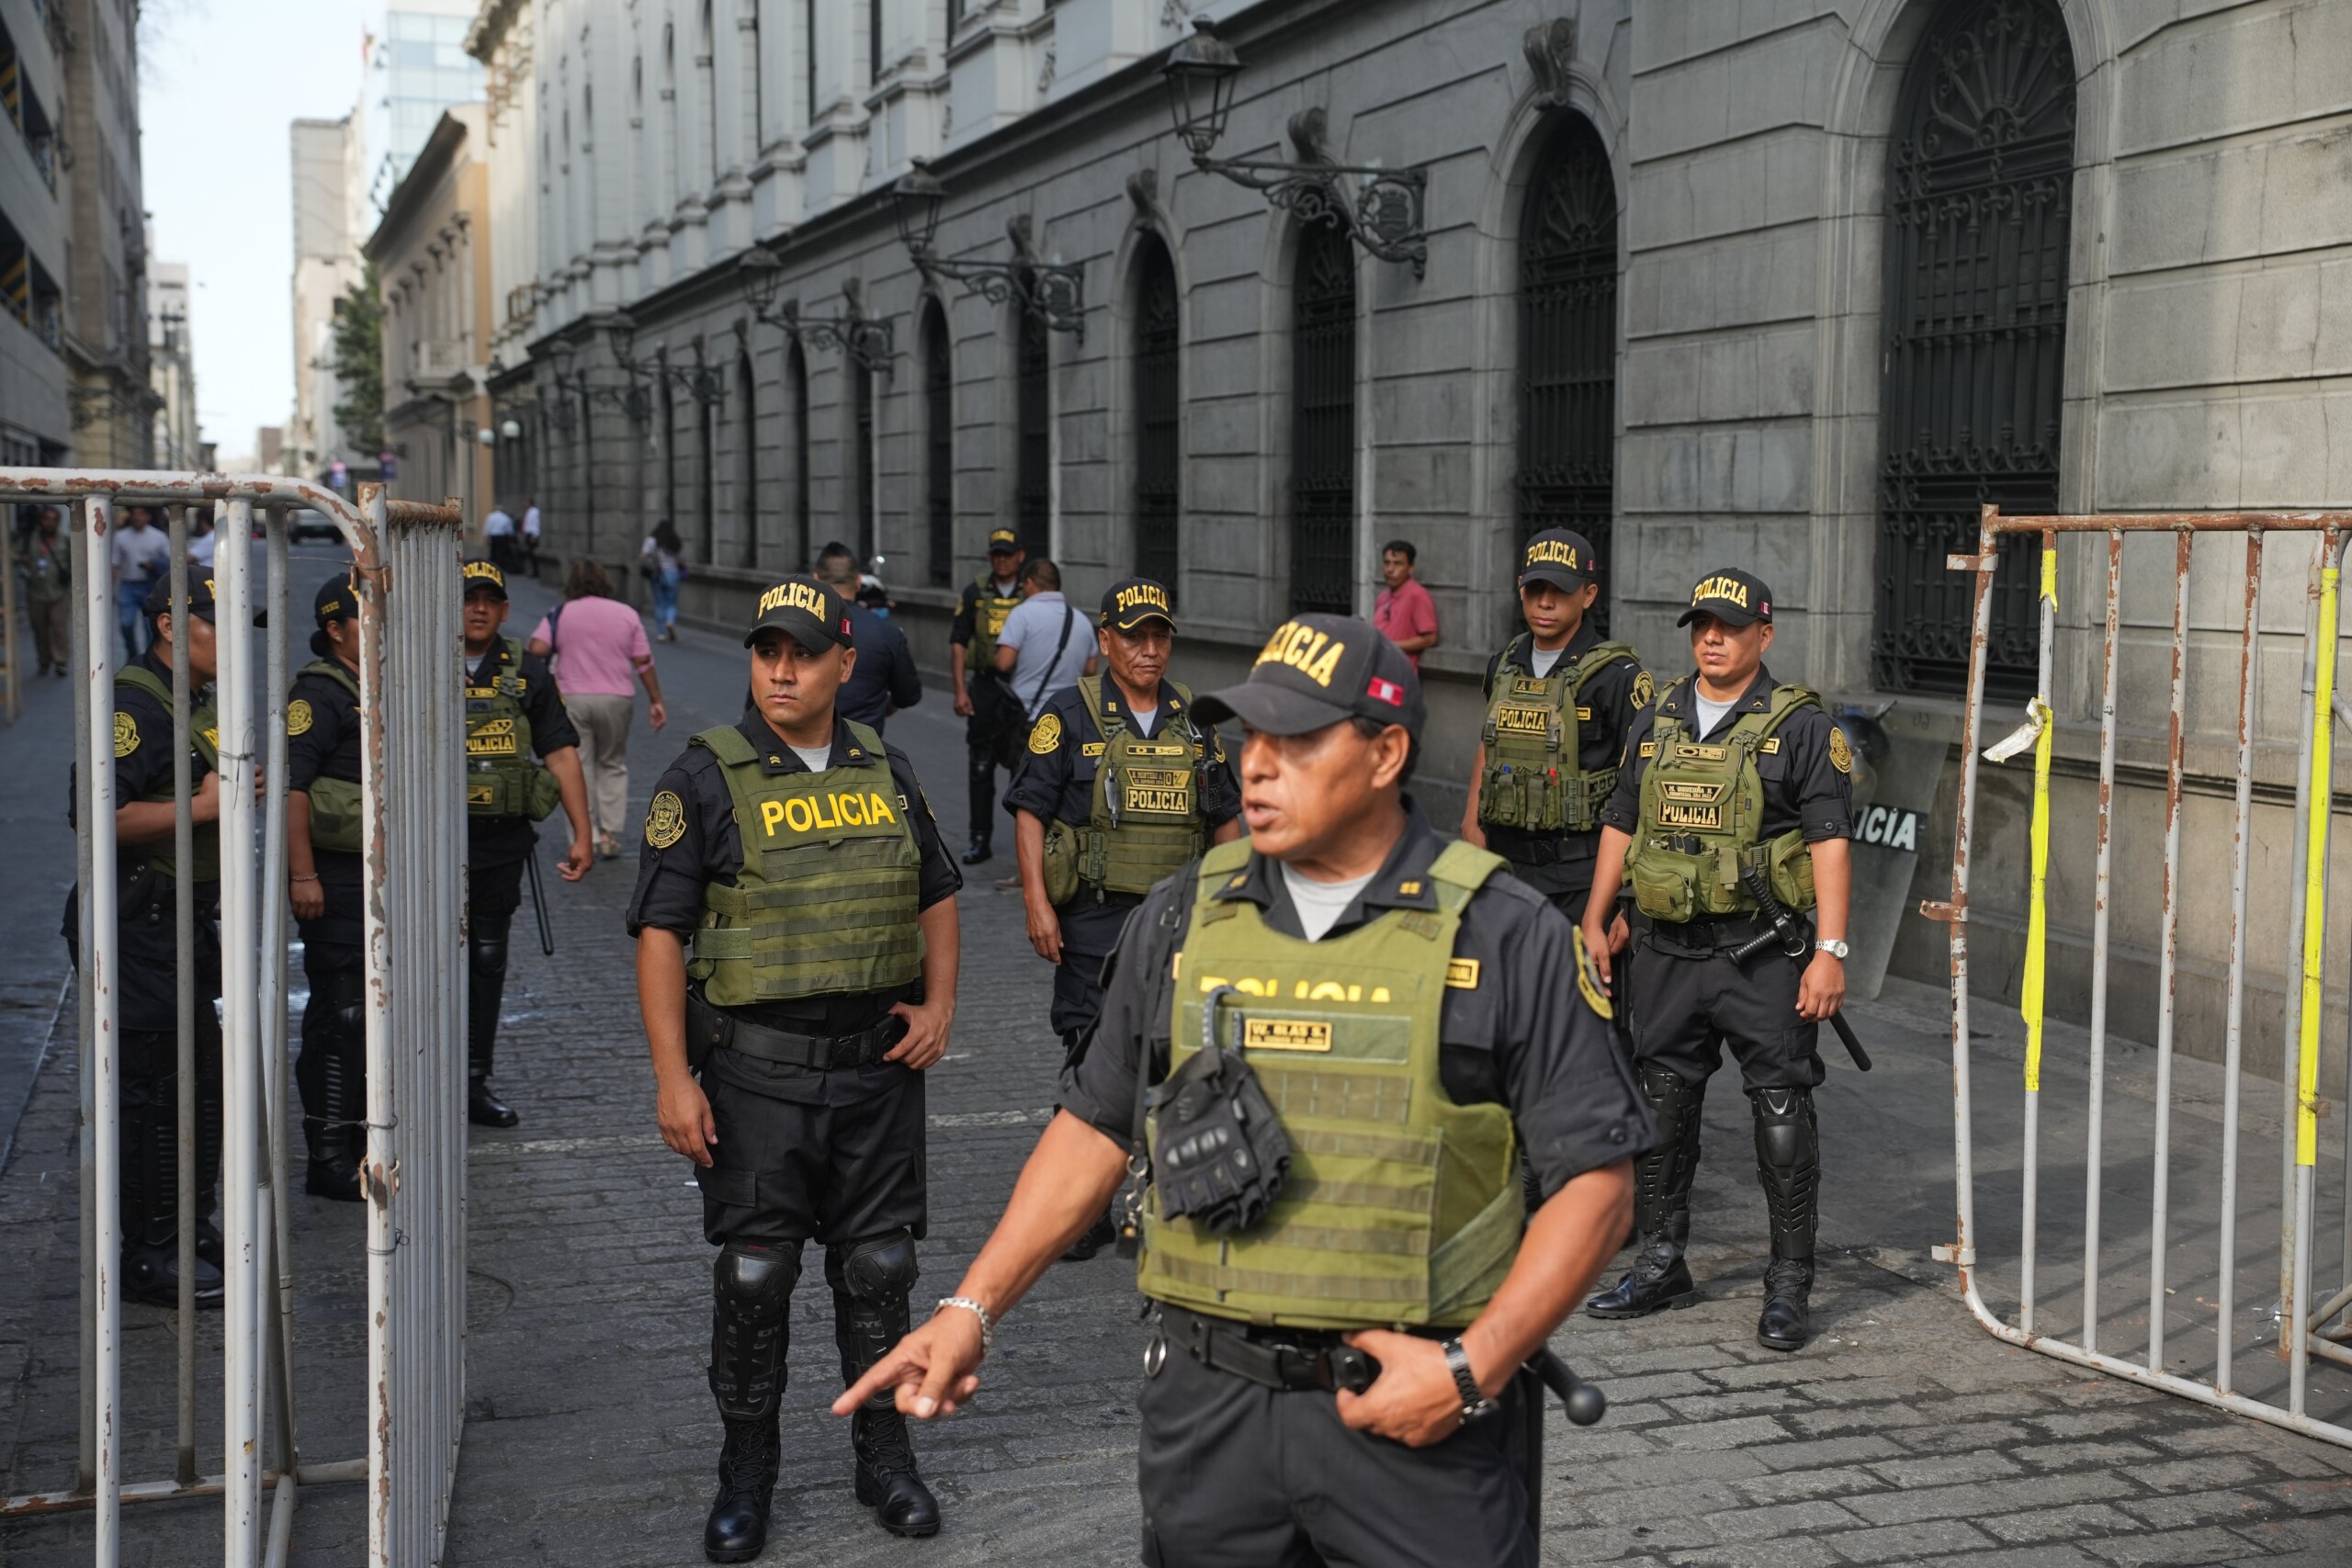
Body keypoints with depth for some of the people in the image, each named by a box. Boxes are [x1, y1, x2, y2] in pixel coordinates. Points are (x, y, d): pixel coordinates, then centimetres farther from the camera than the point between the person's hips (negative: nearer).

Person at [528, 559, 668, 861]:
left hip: (571, 700, -1)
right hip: (616, 700, 1)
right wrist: (656, 701, 7)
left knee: (577, 768, 5)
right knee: (613, 765, 15)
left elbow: (536, 650, -11)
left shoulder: (559, 615, 2)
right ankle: (610, 833, 7)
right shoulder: (627, 615, 6)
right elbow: (643, 661, 3)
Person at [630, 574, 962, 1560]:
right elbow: (660, 932, -8)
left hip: (879, 1062, 3)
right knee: (754, 1272, 3)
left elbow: (937, 896, 19)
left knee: (880, 1265, 10)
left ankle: (883, 1456, 26)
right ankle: (745, 1473, 19)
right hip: (757, 1067, -3)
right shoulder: (705, 778, -5)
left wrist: (939, 1005, 4)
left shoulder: (887, 773, 8)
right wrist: (674, 1077, -14)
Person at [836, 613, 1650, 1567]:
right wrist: (972, 1310, 5)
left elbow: (1596, 1177, -6)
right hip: (1210, 1406, 3)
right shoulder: (1183, 918, 5)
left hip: (1420, 1416, -3)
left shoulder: (1507, 937, -6)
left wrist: (1471, 1370, -14)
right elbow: (1096, 1126, 12)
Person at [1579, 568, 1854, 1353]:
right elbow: (1620, 825, 18)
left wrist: (1831, 951, -14)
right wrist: (1595, 921, 14)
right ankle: (1659, 1264, 24)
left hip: (1763, 954, -5)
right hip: (1668, 952, 5)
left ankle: (1789, 1286, 8)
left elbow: (1829, 841, -8)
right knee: (1662, 1106, 11)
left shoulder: (1801, 726, -4)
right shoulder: (1656, 722, 12)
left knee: (1782, 1116, -2)